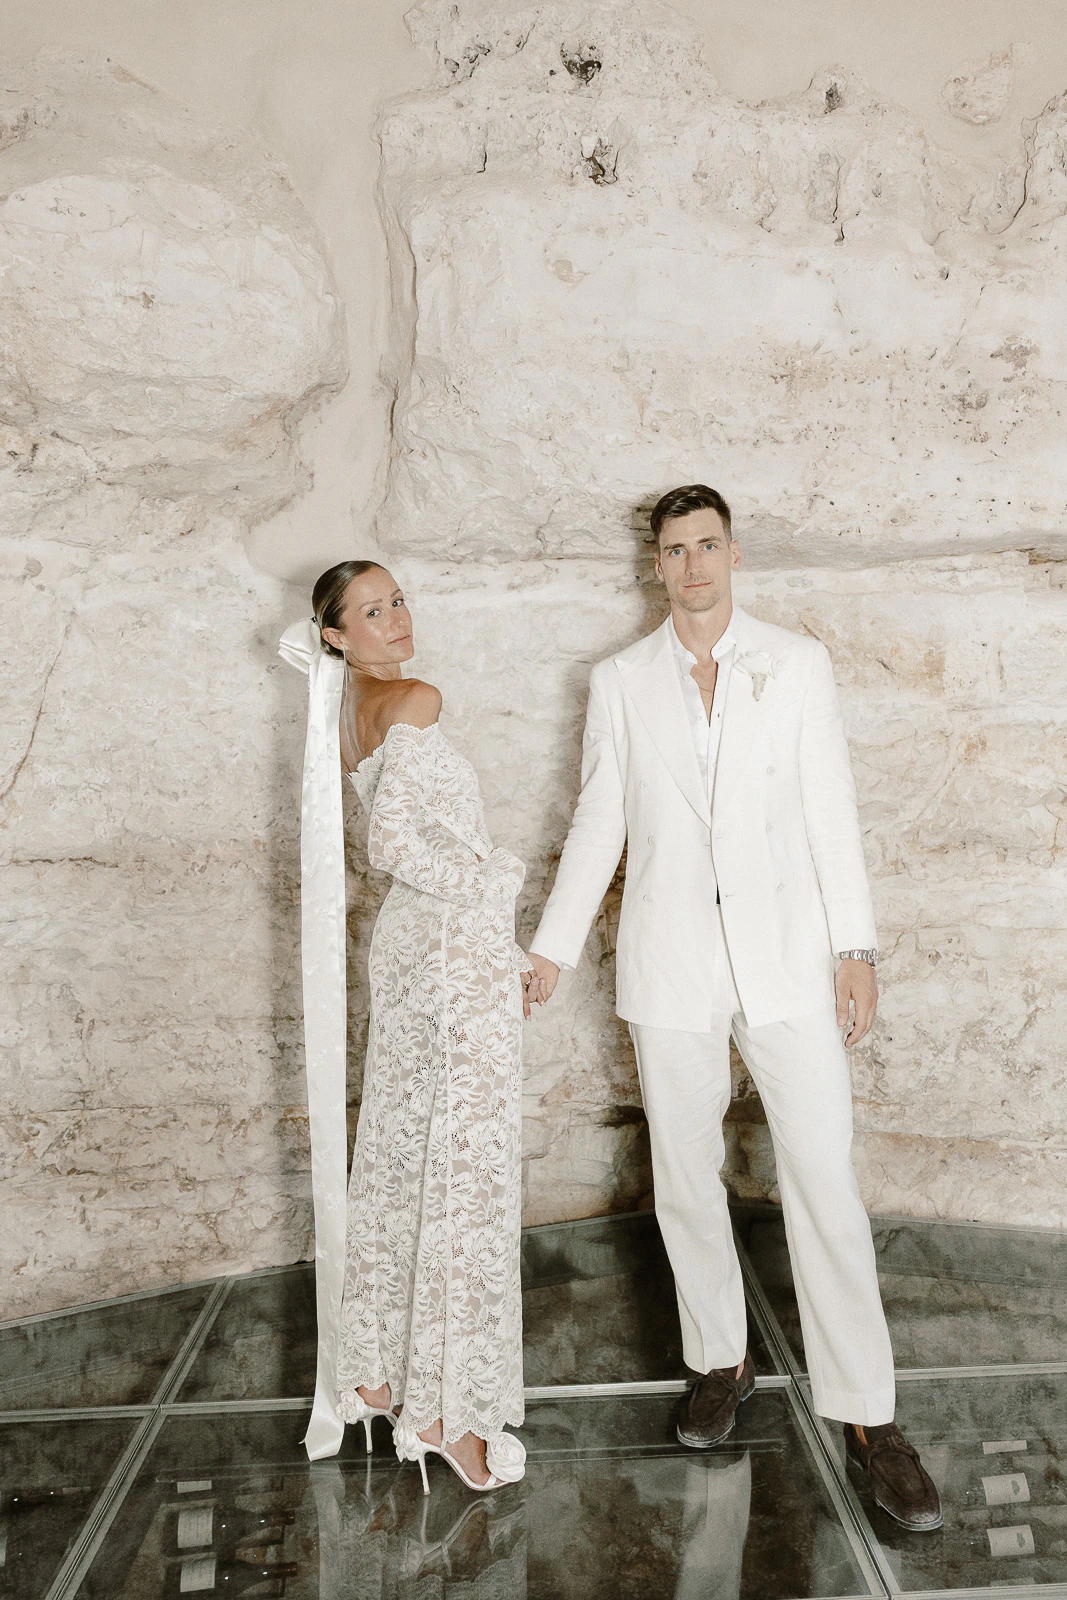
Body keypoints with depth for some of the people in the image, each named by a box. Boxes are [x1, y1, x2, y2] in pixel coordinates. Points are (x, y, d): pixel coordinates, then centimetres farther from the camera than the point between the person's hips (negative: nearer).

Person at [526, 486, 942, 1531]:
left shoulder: (797, 664, 5)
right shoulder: (620, 681, 6)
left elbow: (829, 808, 3)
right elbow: (599, 821, 9)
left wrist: (853, 945, -1)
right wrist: (550, 948, 7)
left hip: (784, 954, -1)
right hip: (670, 962, 1)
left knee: (825, 1181, -1)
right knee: (684, 1178, 10)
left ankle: (866, 1415, 13)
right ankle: (720, 1361, 31)